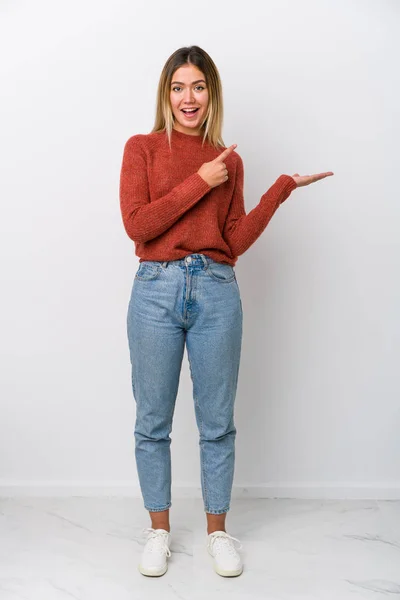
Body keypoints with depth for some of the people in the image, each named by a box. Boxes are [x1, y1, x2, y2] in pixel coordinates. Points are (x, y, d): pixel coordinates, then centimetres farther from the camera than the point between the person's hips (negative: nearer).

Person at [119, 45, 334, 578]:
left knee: (217, 421, 9)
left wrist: (282, 190, -1)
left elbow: (237, 239, 5)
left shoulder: (229, 161, 11)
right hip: (156, 291, -1)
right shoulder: (143, 148, 4)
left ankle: (217, 529, 27)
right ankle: (159, 529, 27)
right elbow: (137, 224, -9)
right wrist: (199, 183, -11)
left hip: (216, 293, 2)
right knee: (153, 421, 8)